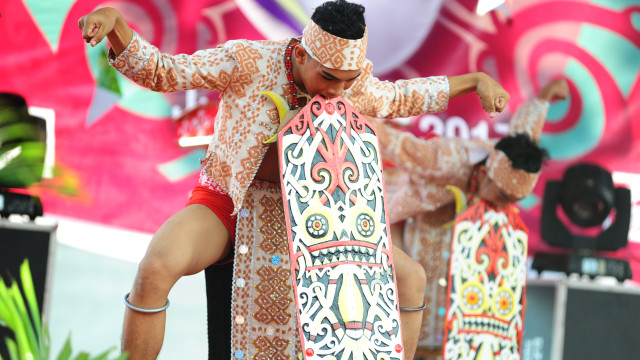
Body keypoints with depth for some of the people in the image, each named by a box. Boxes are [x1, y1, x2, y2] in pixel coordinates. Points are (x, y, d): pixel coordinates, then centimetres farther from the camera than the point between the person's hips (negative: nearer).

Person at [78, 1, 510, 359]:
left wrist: (476, 80, 11)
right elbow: (158, 70, -19)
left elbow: (403, 96, 16)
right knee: (156, 269, -36)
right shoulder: (247, 62, -18)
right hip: (227, 207, -4)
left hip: (301, 217, 4)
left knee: (410, 276, -10)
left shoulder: (354, 88, -5)